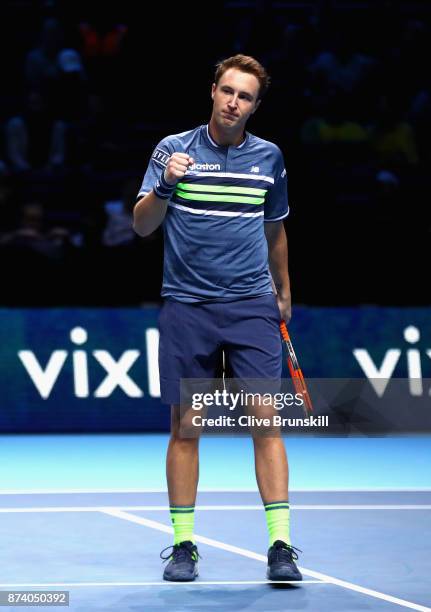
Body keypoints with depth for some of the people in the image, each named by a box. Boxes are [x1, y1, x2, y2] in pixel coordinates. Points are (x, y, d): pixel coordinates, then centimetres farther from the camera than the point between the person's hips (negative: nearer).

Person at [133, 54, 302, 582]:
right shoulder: (174, 149, 1)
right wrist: (165, 185, -20)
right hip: (186, 306, -1)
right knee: (184, 426, 3)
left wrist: (283, 291, 27)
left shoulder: (269, 157, 8)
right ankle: (183, 544, 12)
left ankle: (280, 545, -7)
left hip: (252, 306, 1)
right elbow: (142, 226, -4)